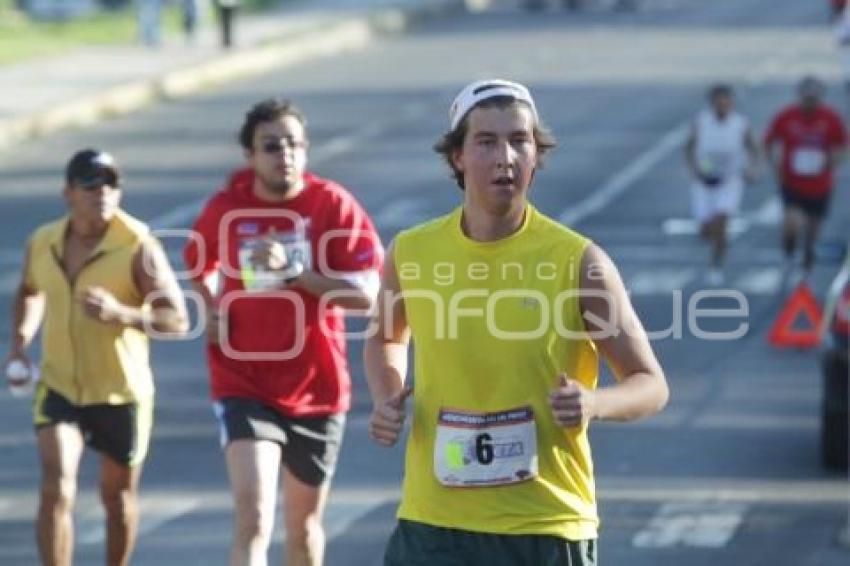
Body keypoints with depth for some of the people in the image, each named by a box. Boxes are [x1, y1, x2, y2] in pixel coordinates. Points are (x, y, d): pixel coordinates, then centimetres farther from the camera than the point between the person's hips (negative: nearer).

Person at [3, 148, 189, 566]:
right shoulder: (43, 243, -2)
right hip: (58, 387, 2)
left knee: (118, 495, 15)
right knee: (56, 489, -15)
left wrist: (121, 313, -33)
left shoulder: (138, 247, -15)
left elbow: (178, 320, -18)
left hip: (121, 392, -2)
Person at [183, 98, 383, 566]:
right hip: (245, 387, -1)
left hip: (316, 389, 1)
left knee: (303, 525, 18)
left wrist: (293, 271, -25)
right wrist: (211, 308, 2)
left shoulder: (334, 206, -8)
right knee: (253, 519, -19)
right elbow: (199, 265, 20)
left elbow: (365, 294, -16)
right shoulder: (224, 209, -3)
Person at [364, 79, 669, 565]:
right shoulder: (411, 254, 2)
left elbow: (651, 384, -1)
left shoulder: (579, 262, -6)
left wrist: (594, 403, -22)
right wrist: (387, 400, 3)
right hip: (433, 525, 2)